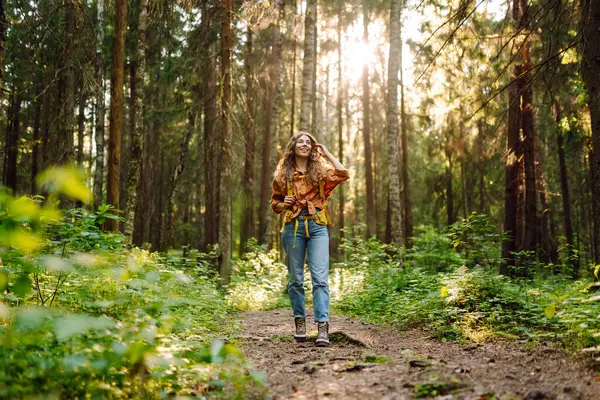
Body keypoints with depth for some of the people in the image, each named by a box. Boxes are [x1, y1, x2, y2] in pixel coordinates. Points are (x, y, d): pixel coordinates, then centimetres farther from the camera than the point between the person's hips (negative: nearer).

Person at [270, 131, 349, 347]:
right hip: (293, 226, 1)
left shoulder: (321, 170, 8)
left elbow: (343, 174, -10)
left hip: (317, 226, -1)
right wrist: (284, 204, -4)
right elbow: (274, 202, 18)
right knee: (295, 278, 6)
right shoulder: (283, 174, 10)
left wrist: (327, 154, -1)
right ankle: (300, 321, 20)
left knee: (320, 277, -12)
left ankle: (322, 326, -16)